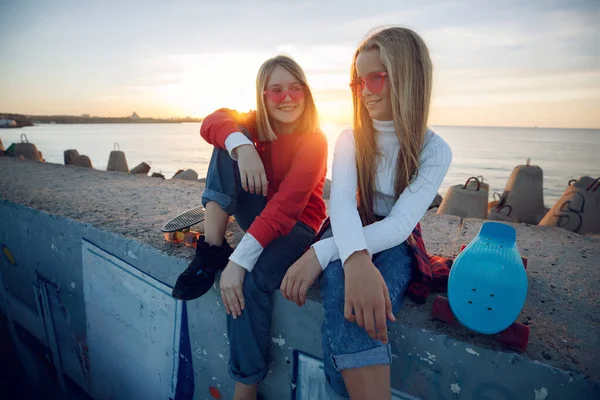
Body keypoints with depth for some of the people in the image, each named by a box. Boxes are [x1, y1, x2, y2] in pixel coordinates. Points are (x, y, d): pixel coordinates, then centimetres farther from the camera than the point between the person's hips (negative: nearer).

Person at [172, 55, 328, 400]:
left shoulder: (314, 141, -17)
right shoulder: (258, 124, -1)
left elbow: (287, 206, -30)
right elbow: (213, 123, -22)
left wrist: (239, 260, -39)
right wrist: (241, 146, -44)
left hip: (297, 223, -4)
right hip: (261, 215, 5)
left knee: (250, 281, -34)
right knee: (228, 144, -16)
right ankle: (211, 249, -19)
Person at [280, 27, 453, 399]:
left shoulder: (435, 151, -7)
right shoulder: (351, 139, -1)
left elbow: (399, 224, -20)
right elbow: (341, 200, -21)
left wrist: (321, 252, -34)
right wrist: (355, 259, -44)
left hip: (394, 246, -1)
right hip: (348, 240, 1)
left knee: (361, 308, -35)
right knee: (344, 301, -34)